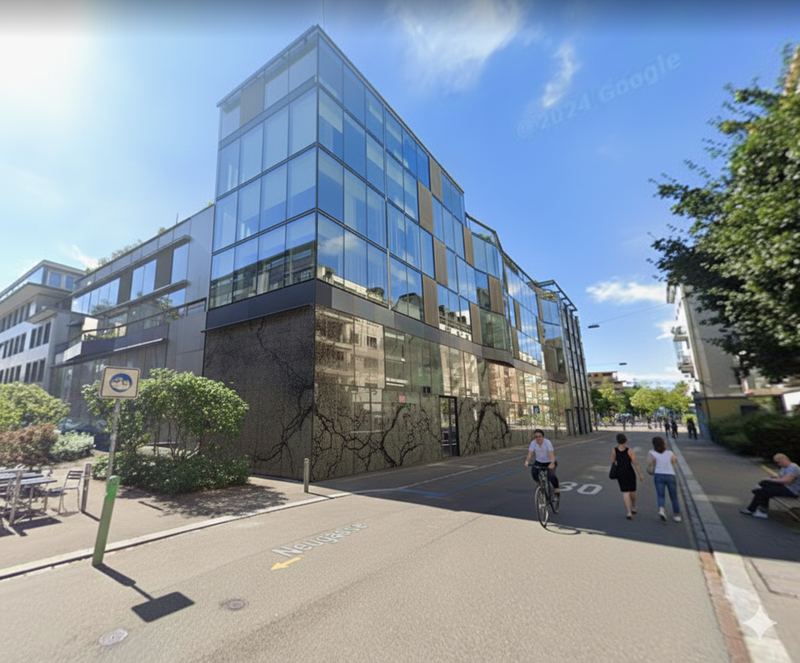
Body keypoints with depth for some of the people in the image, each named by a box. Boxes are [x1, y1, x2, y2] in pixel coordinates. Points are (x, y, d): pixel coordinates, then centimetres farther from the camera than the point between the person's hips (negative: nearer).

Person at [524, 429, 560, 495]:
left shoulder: (547, 442, -24)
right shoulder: (533, 443, -16)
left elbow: (551, 454, -34)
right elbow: (530, 453, -23)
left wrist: (552, 463, -53)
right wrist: (527, 461, -43)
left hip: (549, 462, -2)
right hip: (539, 462, 2)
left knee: (551, 475, -27)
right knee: (533, 471, -26)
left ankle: (556, 488, 6)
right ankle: (538, 483, 5)